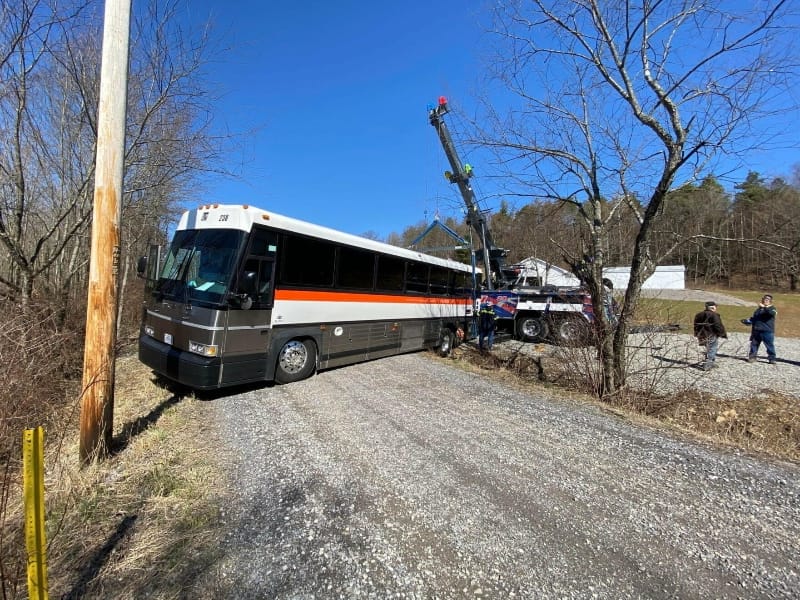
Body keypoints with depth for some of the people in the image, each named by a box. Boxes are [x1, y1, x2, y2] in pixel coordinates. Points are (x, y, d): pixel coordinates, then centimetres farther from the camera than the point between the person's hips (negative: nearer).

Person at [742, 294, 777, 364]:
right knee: (754, 344, 8)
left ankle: (772, 358, 5)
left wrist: (764, 307, -31)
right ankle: (752, 357, 16)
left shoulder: (772, 308, 2)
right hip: (756, 331, 5)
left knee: (770, 345, -4)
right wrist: (746, 321, 6)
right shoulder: (758, 309, 18)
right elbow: (753, 319, 22)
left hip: (767, 331, -5)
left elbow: (772, 313, -24)